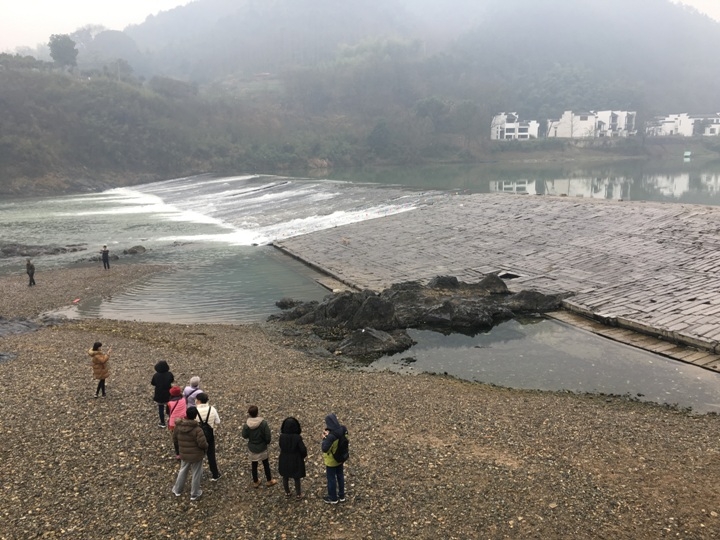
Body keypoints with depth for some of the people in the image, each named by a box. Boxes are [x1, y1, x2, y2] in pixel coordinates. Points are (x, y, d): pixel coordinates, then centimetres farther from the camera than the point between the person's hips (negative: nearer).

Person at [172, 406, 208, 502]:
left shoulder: (178, 426, -10)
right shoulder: (197, 429, -27)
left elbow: (174, 440, 3)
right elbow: (202, 444, -27)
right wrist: (206, 446, -4)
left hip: (184, 454, 5)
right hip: (196, 455, -5)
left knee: (183, 471, 27)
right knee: (196, 474, 14)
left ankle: (177, 490, 42)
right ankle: (194, 494, 27)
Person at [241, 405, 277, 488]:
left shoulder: (246, 424, -20)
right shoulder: (263, 422, -22)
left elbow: (244, 436, -6)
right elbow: (267, 435, -16)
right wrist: (267, 442, 5)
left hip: (252, 448, 1)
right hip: (262, 447, -1)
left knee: (254, 465, 19)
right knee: (266, 464, 19)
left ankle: (255, 481, 35)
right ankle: (269, 480, 33)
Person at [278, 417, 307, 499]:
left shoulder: (282, 436, -20)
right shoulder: (297, 437, -27)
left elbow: (281, 445, -3)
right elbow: (303, 450, -20)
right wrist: (303, 456, 1)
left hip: (284, 460, 2)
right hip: (296, 461, -2)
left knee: (285, 477, 24)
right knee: (296, 478, 19)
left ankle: (287, 492, 41)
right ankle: (298, 494, 34)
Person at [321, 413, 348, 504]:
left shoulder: (331, 436, -34)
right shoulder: (342, 430, -13)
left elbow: (324, 449, -30)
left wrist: (324, 438, -18)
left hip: (331, 461, -7)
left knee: (331, 478, 14)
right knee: (340, 476, 23)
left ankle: (333, 498, 31)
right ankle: (341, 496, 38)